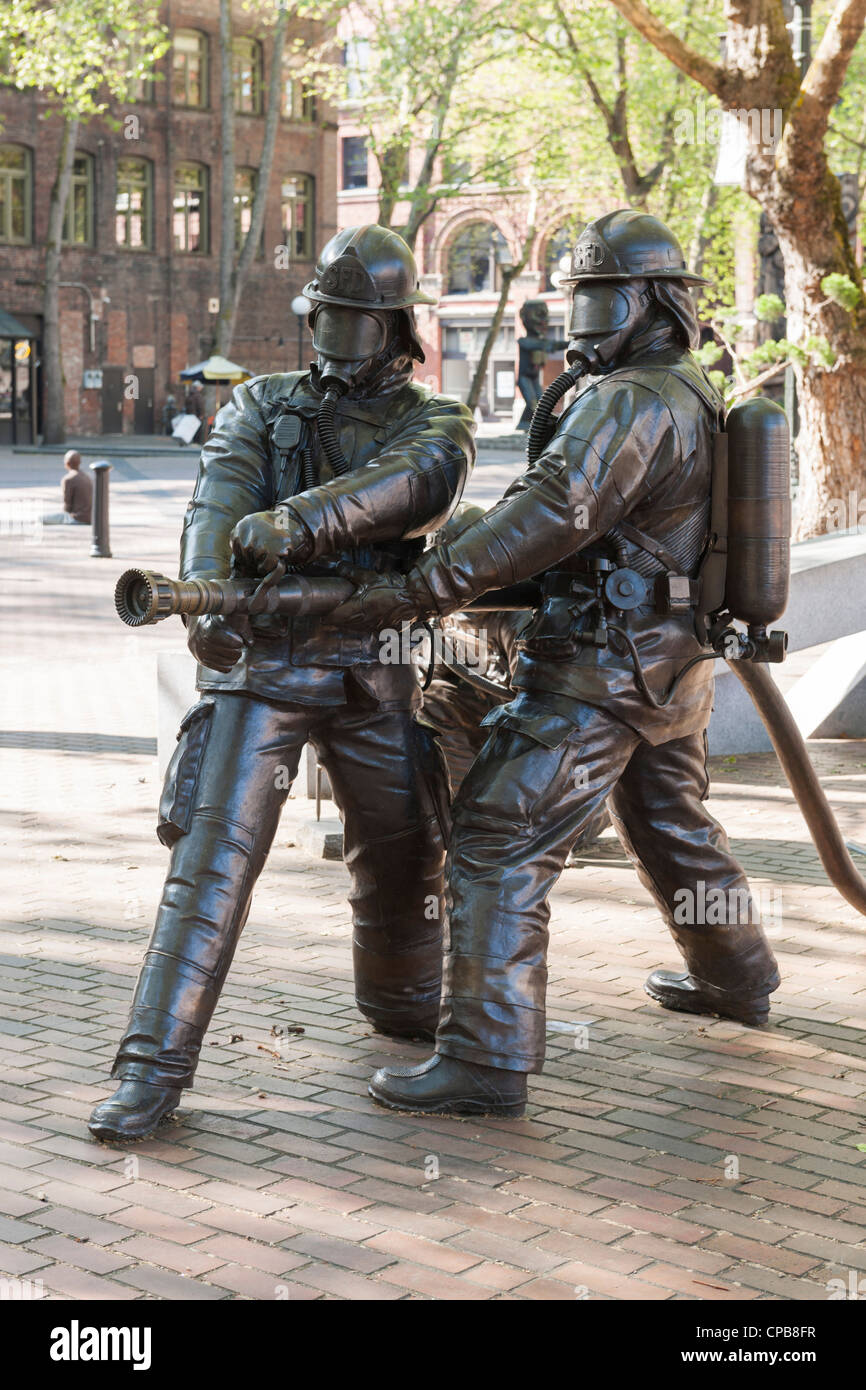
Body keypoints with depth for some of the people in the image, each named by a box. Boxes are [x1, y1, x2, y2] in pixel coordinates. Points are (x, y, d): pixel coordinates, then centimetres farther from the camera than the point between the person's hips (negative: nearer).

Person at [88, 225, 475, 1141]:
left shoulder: (433, 424, 6)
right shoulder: (261, 406, 9)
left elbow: (411, 487, -19)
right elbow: (220, 497, -11)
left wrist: (298, 521, -36)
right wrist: (205, 587, -32)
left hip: (375, 676, 2)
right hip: (260, 663, -1)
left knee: (401, 858, 14)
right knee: (212, 855, -12)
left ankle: (402, 1005, 44)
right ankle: (154, 1069, -11)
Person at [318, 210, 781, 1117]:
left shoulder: (628, 400, -17)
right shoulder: (695, 398, 14)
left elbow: (554, 514, -30)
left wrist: (423, 589, -34)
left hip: (603, 670, -10)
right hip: (674, 665, 10)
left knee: (499, 842, -9)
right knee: (671, 822, 28)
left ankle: (485, 1059, -9)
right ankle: (733, 978, 46)